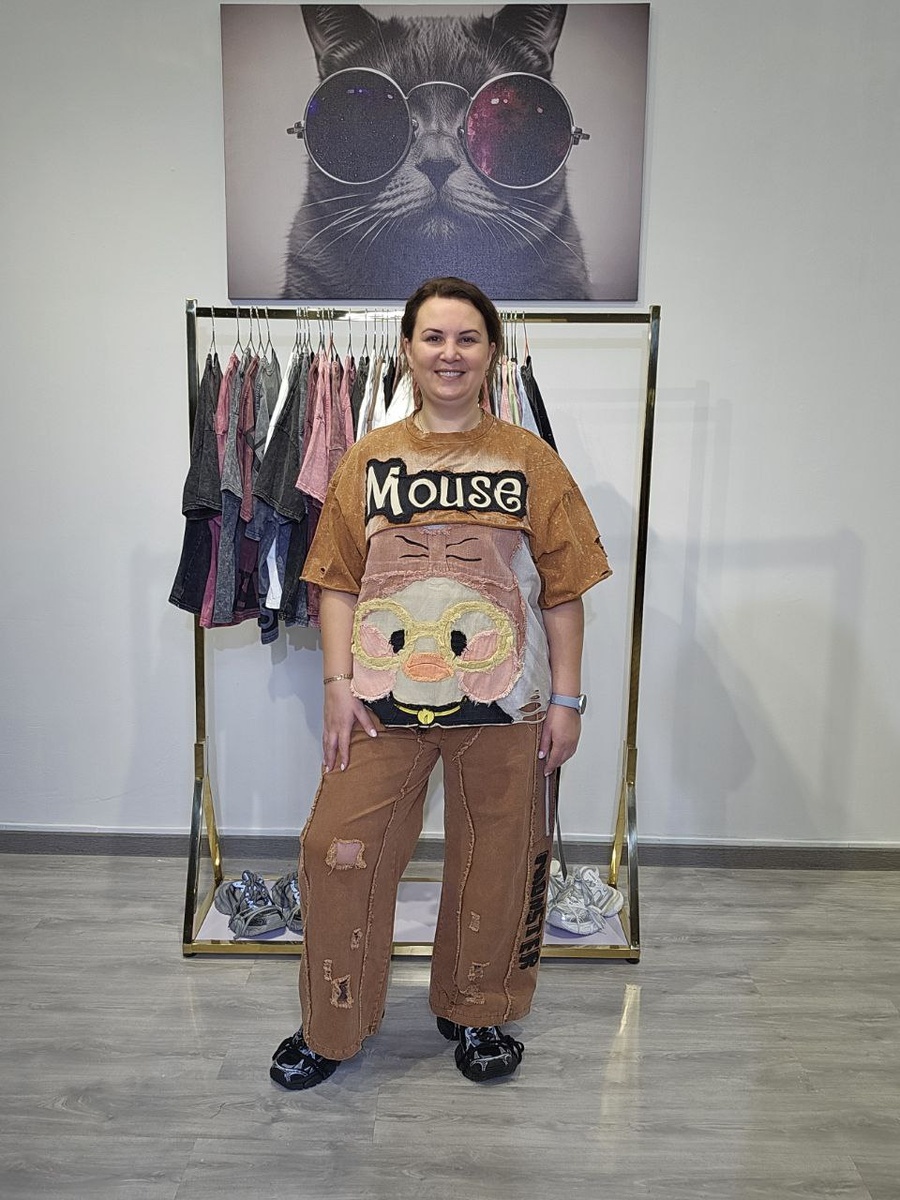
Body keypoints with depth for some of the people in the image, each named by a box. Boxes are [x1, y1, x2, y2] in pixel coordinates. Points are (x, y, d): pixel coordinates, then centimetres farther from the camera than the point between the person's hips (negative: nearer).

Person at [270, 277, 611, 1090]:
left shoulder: (531, 461, 2)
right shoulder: (369, 459, 5)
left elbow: (563, 590, 1)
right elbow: (338, 581, 4)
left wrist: (566, 697, -2)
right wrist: (338, 683, -4)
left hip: (503, 705, 0)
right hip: (383, 699, 1)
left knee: (495, 862, 10)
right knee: (338, 852, 3)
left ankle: (476, 1014, 35)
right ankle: (331, 1027, 26)